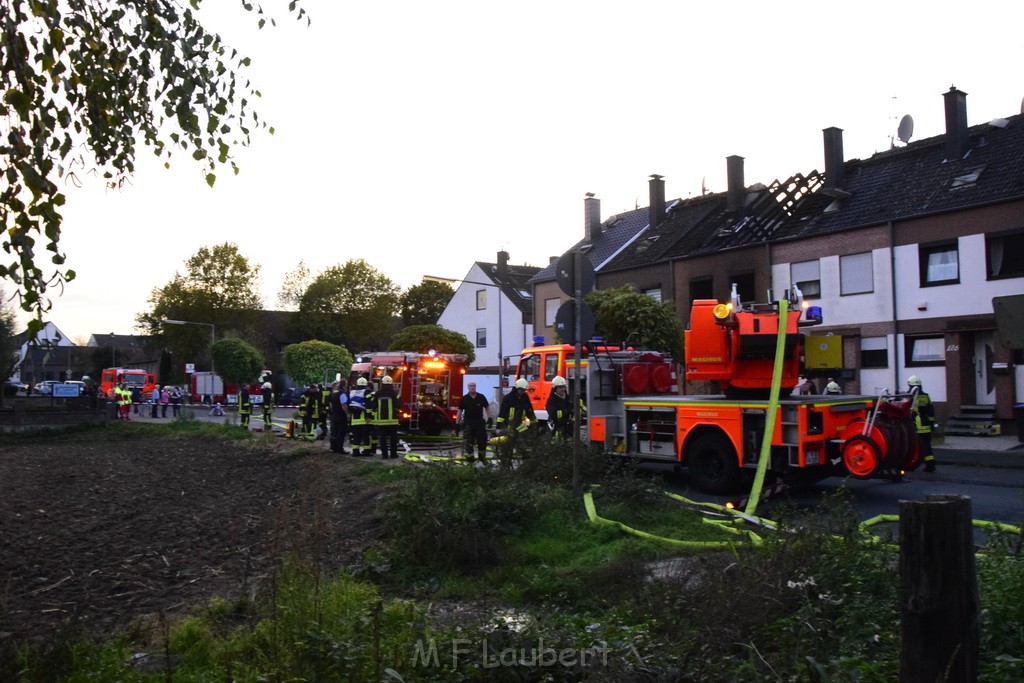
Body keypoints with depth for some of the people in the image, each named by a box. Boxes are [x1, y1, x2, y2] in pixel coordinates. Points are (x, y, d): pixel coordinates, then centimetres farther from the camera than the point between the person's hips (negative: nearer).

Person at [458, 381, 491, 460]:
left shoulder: (481, 397, 4)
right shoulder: (464, 399, -1)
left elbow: (487, 407, 12)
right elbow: (460, 411, 1)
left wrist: (489, 417, 3)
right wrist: (457, 423, -3)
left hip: (480, 421, 2)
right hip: (468, 423, -2)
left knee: (482, 439, 5)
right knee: (469, 441, -1)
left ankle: (481, 456, 21)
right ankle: (469, 456, 6)